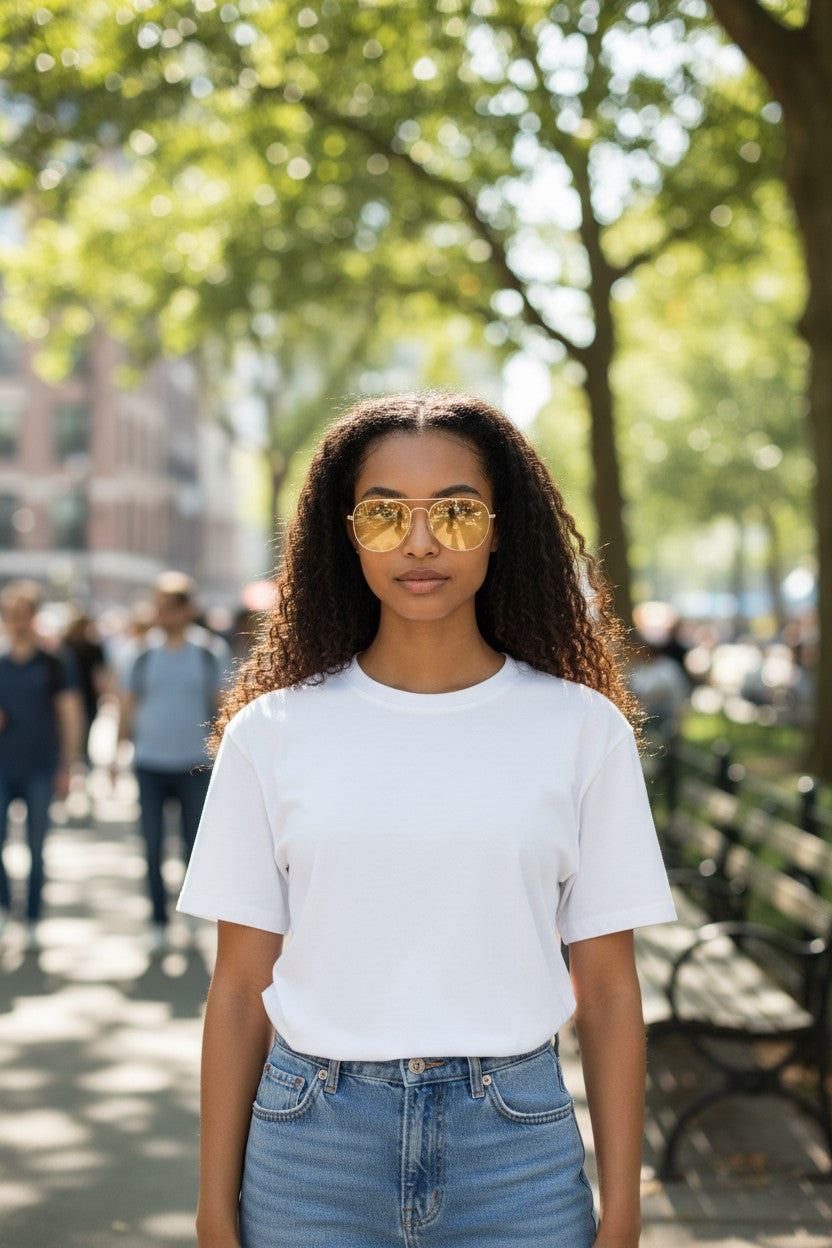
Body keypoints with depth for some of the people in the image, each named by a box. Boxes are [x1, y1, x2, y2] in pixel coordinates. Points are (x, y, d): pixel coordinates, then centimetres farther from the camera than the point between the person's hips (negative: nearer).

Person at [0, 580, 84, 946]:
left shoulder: (53, 665, 0)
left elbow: (71, 718, 2)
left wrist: (67, 768, -2)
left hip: (40, 770, -1)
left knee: (36, 850, 4)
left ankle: (32, 923, 14)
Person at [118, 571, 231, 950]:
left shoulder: (211, 651, 0)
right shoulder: (146, 651, 4)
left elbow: (222, 704, 4)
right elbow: (129, 703, 11)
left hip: (195, 764, -1)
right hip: (150, 763, 2)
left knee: (195, 843, 1)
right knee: (153, 846, 3)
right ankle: (159, 922, 12)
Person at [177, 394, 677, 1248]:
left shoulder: (582, 727, -1)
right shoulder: (272, 731, 0)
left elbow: (607, 989, 1)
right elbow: (239, 988, 2)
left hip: (517, 1145, 0)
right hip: (312, 1146, 1)